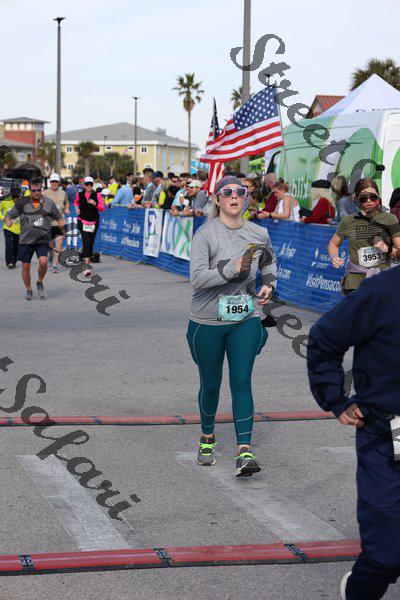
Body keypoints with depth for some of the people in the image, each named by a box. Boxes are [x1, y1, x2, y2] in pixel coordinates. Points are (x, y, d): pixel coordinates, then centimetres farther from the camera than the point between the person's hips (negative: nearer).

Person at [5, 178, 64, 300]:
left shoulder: (49, 202, 5)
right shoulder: (22, 203, 3)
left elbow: (58, 217, 16)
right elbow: (10, 213, 6)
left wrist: (62, 227, 0)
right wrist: (8, 220, -16)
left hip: (43, 240, -1)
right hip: (26, 240, 1)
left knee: (43, 261, -21)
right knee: (25, 266, 2)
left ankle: (40, 283, 7)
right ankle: (28, 290, 24)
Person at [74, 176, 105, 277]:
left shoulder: (97, 195, 1)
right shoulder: (79, 195, 3)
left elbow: (102, 209, -3)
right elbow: (76, 202, 25)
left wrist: (95, 204, -20)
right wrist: (77, 208, 5)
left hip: (94, 222, 2)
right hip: (82, 222, -2)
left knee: (91, 244, 9)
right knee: (86, 243, -17)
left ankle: (86, 263, 28)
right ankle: (86, 268, -25)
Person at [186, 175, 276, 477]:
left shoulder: (259, 234, 3)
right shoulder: (206, 234, -12)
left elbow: (270, 261, 26)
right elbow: (197, 278, -22)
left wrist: (269, 284, 7)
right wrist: (233, 268, -30)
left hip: (246, 319, 2)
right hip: (208, 321, -2)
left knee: (242, 382, -9)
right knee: (210, 384, 11)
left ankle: (245, 451, -11)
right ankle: (207, 437, 36)